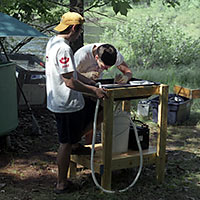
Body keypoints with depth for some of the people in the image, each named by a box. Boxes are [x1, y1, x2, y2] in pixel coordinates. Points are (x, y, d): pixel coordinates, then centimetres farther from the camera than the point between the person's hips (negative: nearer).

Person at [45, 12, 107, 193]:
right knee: (66, 144, 3)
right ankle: (62, 184, 15)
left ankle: (76, 144, 30)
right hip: (67, 105, -9)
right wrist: (94, 91, -17)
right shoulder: (63, 48, -24)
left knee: (92, 111, 24)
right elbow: (70, 82, -26)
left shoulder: (53, 42, 8)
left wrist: (92, 83, 17)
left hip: (58, 102, 9)